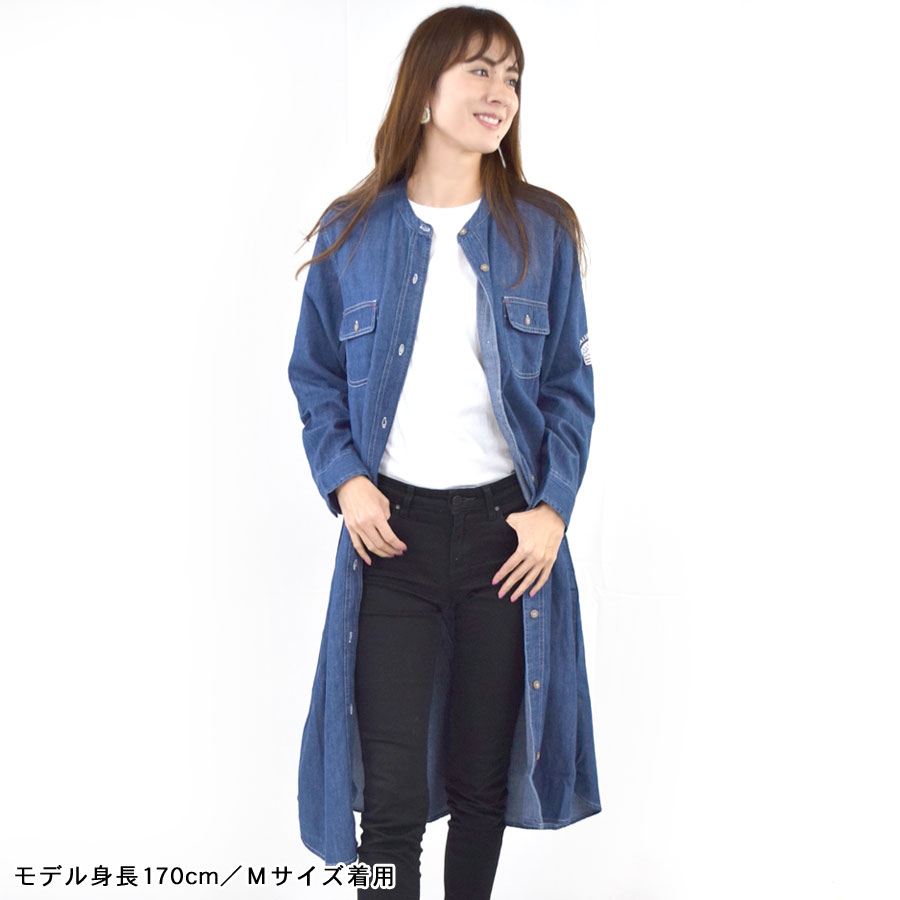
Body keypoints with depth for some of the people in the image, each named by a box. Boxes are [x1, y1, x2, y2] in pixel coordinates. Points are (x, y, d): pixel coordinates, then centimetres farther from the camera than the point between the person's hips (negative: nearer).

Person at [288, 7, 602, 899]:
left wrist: (553, 508, -7)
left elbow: (569, 383, 4)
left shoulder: (541, 231, 2)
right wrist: (344, 481, -8)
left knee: (483, 780, 13)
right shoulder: (352, 232, 1)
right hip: (393, 527, -1)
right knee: (391, 795, -2)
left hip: (507, 530, 1)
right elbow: (316, 376, 7)